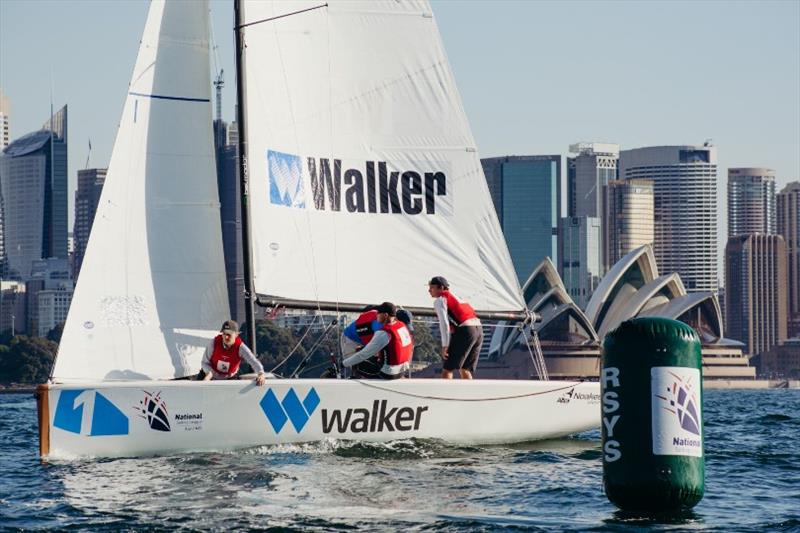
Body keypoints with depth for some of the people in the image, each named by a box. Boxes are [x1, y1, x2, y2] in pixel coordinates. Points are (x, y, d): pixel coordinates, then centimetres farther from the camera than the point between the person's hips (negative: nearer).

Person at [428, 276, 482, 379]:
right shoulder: (454, 297, 29)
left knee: (447, 369, -2)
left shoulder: (440, 300, 3)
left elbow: (444, 323, -10)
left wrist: (445, 345, -13)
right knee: (465, 370, 14)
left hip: (465, 331, -8)